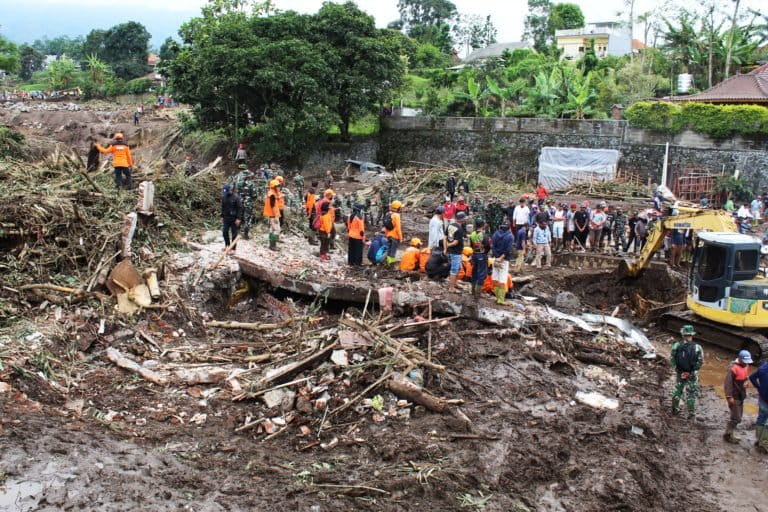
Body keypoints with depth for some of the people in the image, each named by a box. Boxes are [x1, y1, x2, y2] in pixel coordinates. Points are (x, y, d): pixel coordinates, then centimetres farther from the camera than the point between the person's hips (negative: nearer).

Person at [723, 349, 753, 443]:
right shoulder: (734, 368, -22)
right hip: (734, 397, -9)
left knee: (739, 416, 17)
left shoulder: (746, 366, 4)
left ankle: (732, 434, 29)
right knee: (736, 418, -6)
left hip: (741, 396, 9)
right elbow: (727, 383, -21)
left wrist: (746, 382, -1)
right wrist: (729, 397, -22)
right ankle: (727, 435, 8)